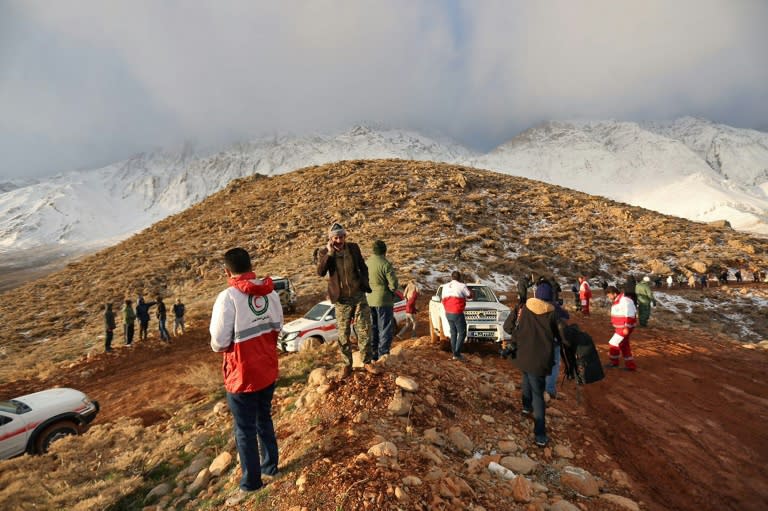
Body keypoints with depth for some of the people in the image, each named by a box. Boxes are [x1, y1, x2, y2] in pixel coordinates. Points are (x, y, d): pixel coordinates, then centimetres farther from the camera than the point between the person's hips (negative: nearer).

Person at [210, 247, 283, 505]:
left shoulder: (228, 297, -22)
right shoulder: (270, 292, -4)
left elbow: (219, 342, -20)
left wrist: (219, 346, 2)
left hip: (242, 376, -6)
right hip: (268, 371, 6)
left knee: (245, 430, 12)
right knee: (264, 420, 24)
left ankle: (250, 484, 26)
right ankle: (270, 467, 39)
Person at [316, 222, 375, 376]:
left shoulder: (353, 248, -3)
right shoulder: (324, 252, -9)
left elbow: (363, 267, 10)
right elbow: (320, 272, -25)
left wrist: (365, 284, 1)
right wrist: (329, 253, -29)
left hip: (359, 296, 1)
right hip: (342, 299, -1)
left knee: (364, 331, 5)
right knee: (343, 335, 8)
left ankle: (367, 362, 22)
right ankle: (347, 365, 25)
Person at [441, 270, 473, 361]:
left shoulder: (445, 286, 7)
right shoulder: (462, 286, -9)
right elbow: (470, 296, 6)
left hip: (448, 313, 6)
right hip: (457, 314, -6)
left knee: (453, 333, 17)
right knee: (462, 333, 5)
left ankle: (454, 353, 19)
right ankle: (457, 354, -1)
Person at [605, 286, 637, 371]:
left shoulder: (625, 301, -22)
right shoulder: (616, 301, 10)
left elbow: (630, 316, -25)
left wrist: (627, 328, -25)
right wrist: (613, 323, 22)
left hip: (625, 328, -10)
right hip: (619, 327, 10)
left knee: (615, 343, -3)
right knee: (624, 346, 15)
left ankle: (614, 361, 15)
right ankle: (630, 365, 24)